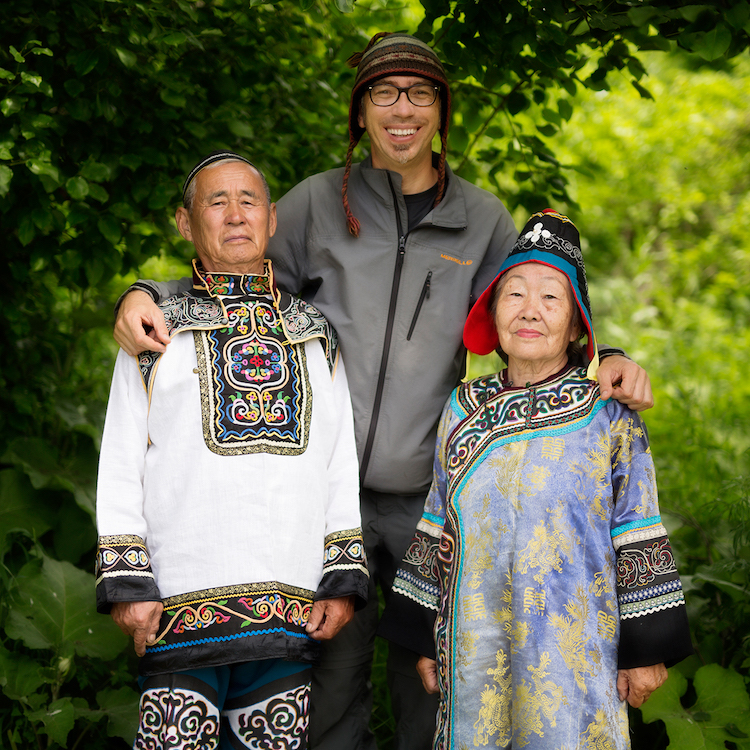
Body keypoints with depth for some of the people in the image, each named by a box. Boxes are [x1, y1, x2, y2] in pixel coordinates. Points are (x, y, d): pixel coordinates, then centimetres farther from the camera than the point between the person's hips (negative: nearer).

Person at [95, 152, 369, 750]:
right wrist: (127, 583, -2)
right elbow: (120, 469, 8)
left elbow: (342, 469, 16)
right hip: (180, 607, -2)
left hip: (291, 612, 2)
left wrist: (343, 579, 6)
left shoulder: (317, 337, 19)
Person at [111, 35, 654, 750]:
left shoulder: (483, 221, 9)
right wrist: (147, 297, -8)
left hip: (433, 495, 1)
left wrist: (602, 361, -7)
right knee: (336, 664, 6)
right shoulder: (318, 204, 5)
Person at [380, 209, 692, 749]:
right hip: (474, 651, 3)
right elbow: (437, 532, 14)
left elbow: (639, 543, 0)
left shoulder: (611, 420, -1)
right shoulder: (462, 412, 9)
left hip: (576, 655, -3)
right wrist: (425, 638, 13)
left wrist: (646, 650, -1)